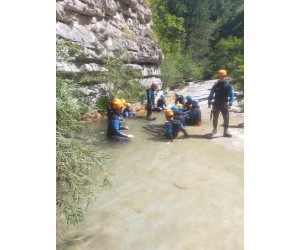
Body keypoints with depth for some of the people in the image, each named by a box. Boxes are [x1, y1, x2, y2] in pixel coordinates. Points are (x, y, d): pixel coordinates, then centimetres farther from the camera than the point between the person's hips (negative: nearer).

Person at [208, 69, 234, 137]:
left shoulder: (228, 86, -2)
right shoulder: (216, 85, 2)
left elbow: (231, 95, -5)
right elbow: (211, 94, 5)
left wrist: (230, 104, -16)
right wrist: (209, 103, -1)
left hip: (224, 105, -1)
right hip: (216, 104, 1)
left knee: (226, 118, -2)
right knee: (215, 118, 9)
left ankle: (225, 131, 9)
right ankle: (214, 130, 26)